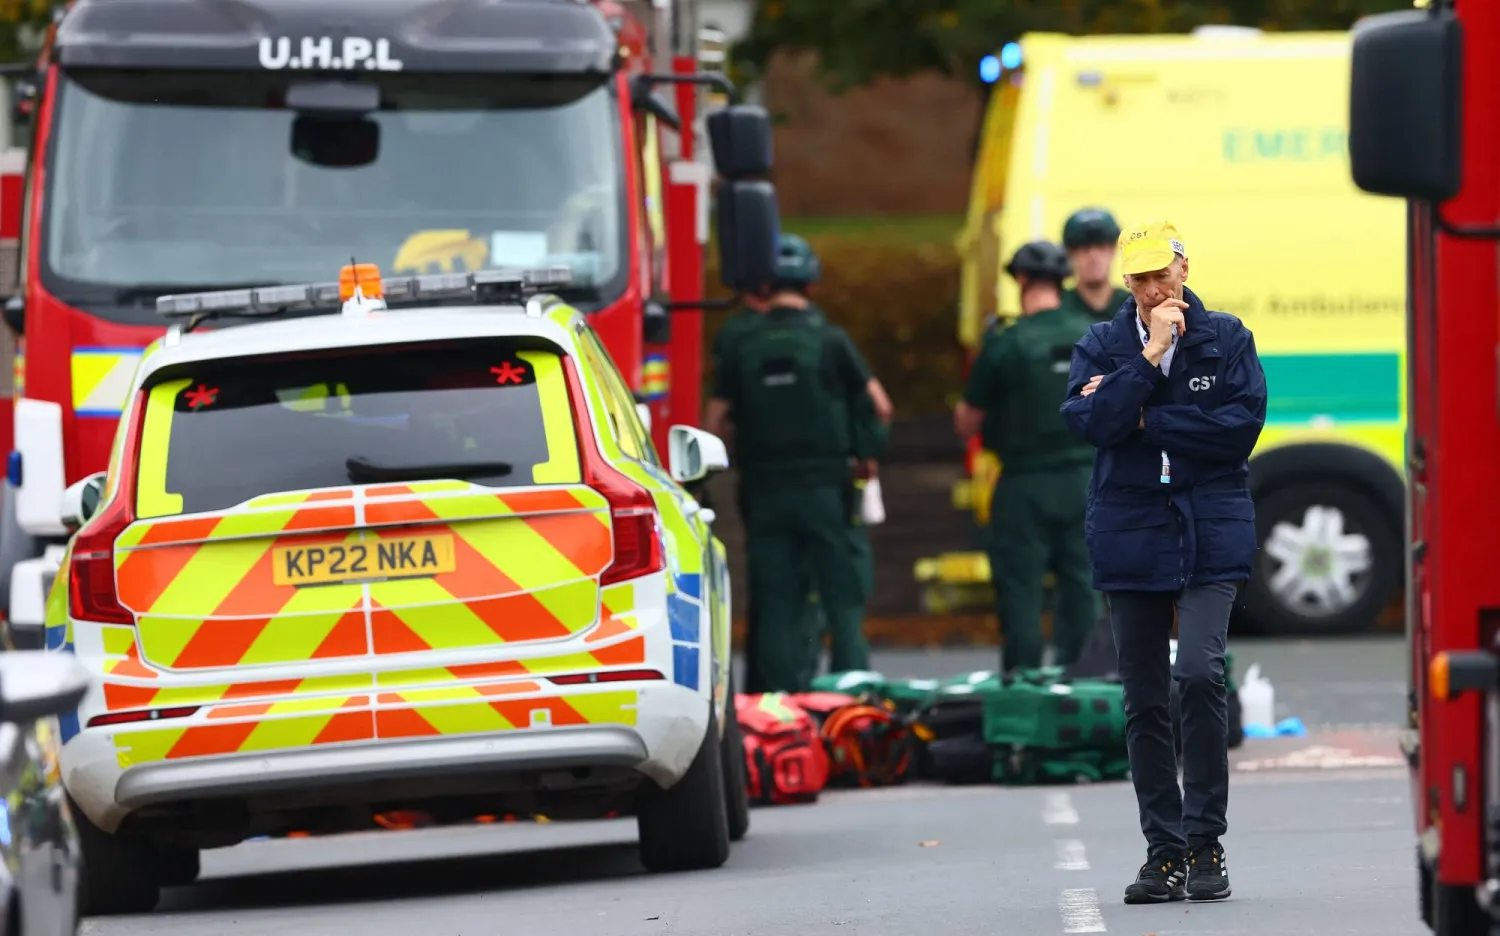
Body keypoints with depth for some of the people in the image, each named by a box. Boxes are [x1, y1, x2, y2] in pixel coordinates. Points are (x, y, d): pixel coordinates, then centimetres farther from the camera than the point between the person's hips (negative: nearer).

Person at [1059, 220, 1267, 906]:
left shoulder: (1226, 339, 3)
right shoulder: (1102, 346, 7)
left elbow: (1242, 425, -8)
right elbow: (1088, 422, -9)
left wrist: (1146, 424, -8)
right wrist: (1150, 356, -14)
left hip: (1210, 537, -3)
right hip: (1131, 541, 3)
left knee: (1199, 675, -18)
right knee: (1144, 702, 5)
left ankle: (1205, 843, -9)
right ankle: (1164, 851, 12)